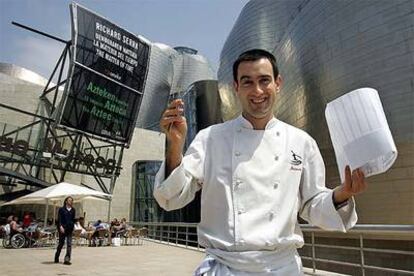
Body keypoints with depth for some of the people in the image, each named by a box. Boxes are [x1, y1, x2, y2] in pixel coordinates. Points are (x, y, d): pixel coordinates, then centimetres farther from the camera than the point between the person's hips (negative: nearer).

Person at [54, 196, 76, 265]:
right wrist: (60, 226, -19)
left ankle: (67, 259, -8)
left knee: (69, 244, -7)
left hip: (70, 229, 3)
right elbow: (59, 219, -6)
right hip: (62, 228, -3)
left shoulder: (73, 210, 11)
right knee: (61, 243, 7)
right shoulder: (61, 209, 1)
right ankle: (56, 258, 27)